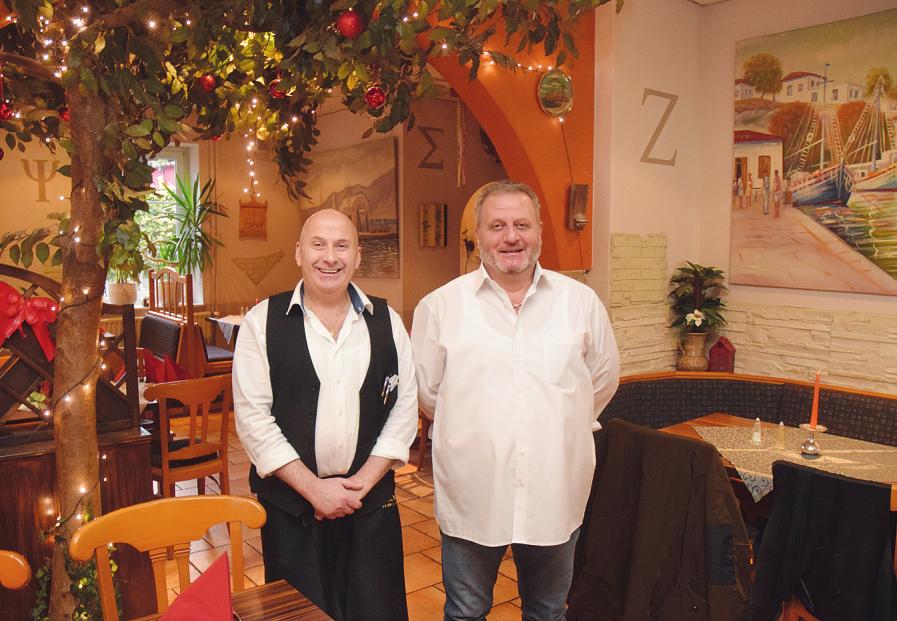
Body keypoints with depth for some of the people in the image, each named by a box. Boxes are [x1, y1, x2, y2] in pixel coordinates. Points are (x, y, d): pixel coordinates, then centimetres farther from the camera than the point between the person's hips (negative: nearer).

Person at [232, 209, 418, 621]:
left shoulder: (386, 321, 3)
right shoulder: (263, 322, -4)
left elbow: (405, 405, 1)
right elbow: (253, 417, -8)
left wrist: (363, 482, -7)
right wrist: (313, 487, -11)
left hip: (372, 502, 2)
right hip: (291, 503, -1)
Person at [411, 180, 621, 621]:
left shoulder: (581, 302, 0)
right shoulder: (440, 306, -5)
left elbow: (604, 379, 12)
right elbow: (424, 389, 4)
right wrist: (468, 430, 8)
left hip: (555, 496, 2)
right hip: (471, 498, -1)